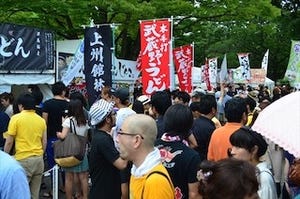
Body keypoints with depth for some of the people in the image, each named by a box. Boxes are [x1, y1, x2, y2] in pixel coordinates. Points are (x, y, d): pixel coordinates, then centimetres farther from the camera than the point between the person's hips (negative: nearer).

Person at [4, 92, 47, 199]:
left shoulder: (16, 118, -6)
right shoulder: (41, 120, 7)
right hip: (39, 159, 5)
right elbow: (44, 142, 11)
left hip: (23, 159, -5)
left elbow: (9, 142, -5)